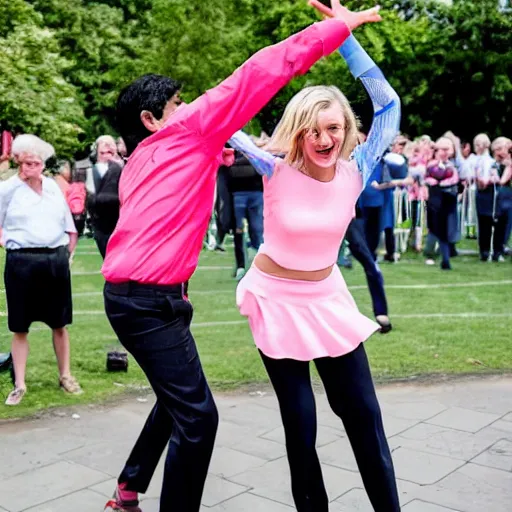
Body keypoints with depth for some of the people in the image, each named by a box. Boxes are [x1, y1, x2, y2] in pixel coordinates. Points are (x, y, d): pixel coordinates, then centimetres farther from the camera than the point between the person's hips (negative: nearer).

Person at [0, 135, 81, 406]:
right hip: (22, 262, -3)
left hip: (56, 260, 3)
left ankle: (65, 375, 25)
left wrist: (66, 252, 8)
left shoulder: (53, 186, 9)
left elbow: (69, 226, 14)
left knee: (59, 323, 11)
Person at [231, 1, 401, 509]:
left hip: (328, 299, 3)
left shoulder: (355, 172, -11)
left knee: (364, 413, 9)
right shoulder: (276, 169, -16)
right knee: (300, 422, 3)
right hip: (277, 300, -2)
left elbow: (389, 105, -12)